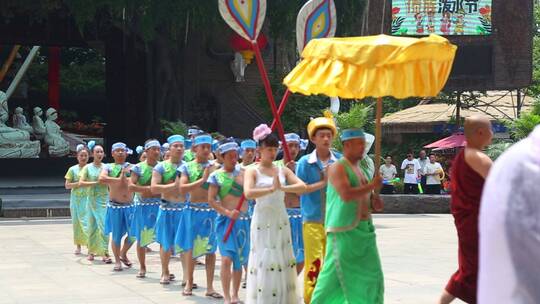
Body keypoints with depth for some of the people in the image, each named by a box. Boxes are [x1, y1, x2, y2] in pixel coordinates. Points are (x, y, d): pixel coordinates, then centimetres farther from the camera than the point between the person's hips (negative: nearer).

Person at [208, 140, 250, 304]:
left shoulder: (242, 172, 8)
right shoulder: (216, 176, -3)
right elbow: (211, 200, -6)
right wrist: (228, 212, -18)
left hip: (244, 220, 4)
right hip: (226, 220, -4)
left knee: (240, 259, 8)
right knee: (227, 258, -14)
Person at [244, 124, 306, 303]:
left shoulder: (283, 171, 7)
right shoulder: (253, 171, -3)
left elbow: (302, 187, -7)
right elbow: (248, 193, -21)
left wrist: (282, 188, -22)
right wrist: (271, 189, -28)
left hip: (280, 221, 4)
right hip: (262, 221, -4)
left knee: (282, 260, 6)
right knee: (263, 261, -5)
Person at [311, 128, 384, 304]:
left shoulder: (357, 168, 17)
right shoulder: (338, 168, -11)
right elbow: (346, 195, -26)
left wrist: (372, 198, 6)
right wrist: (372, 186, -18)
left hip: (363, 230, 9)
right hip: (344, 230, -9)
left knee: (372, 275, 4)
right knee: (334, 275, -3)